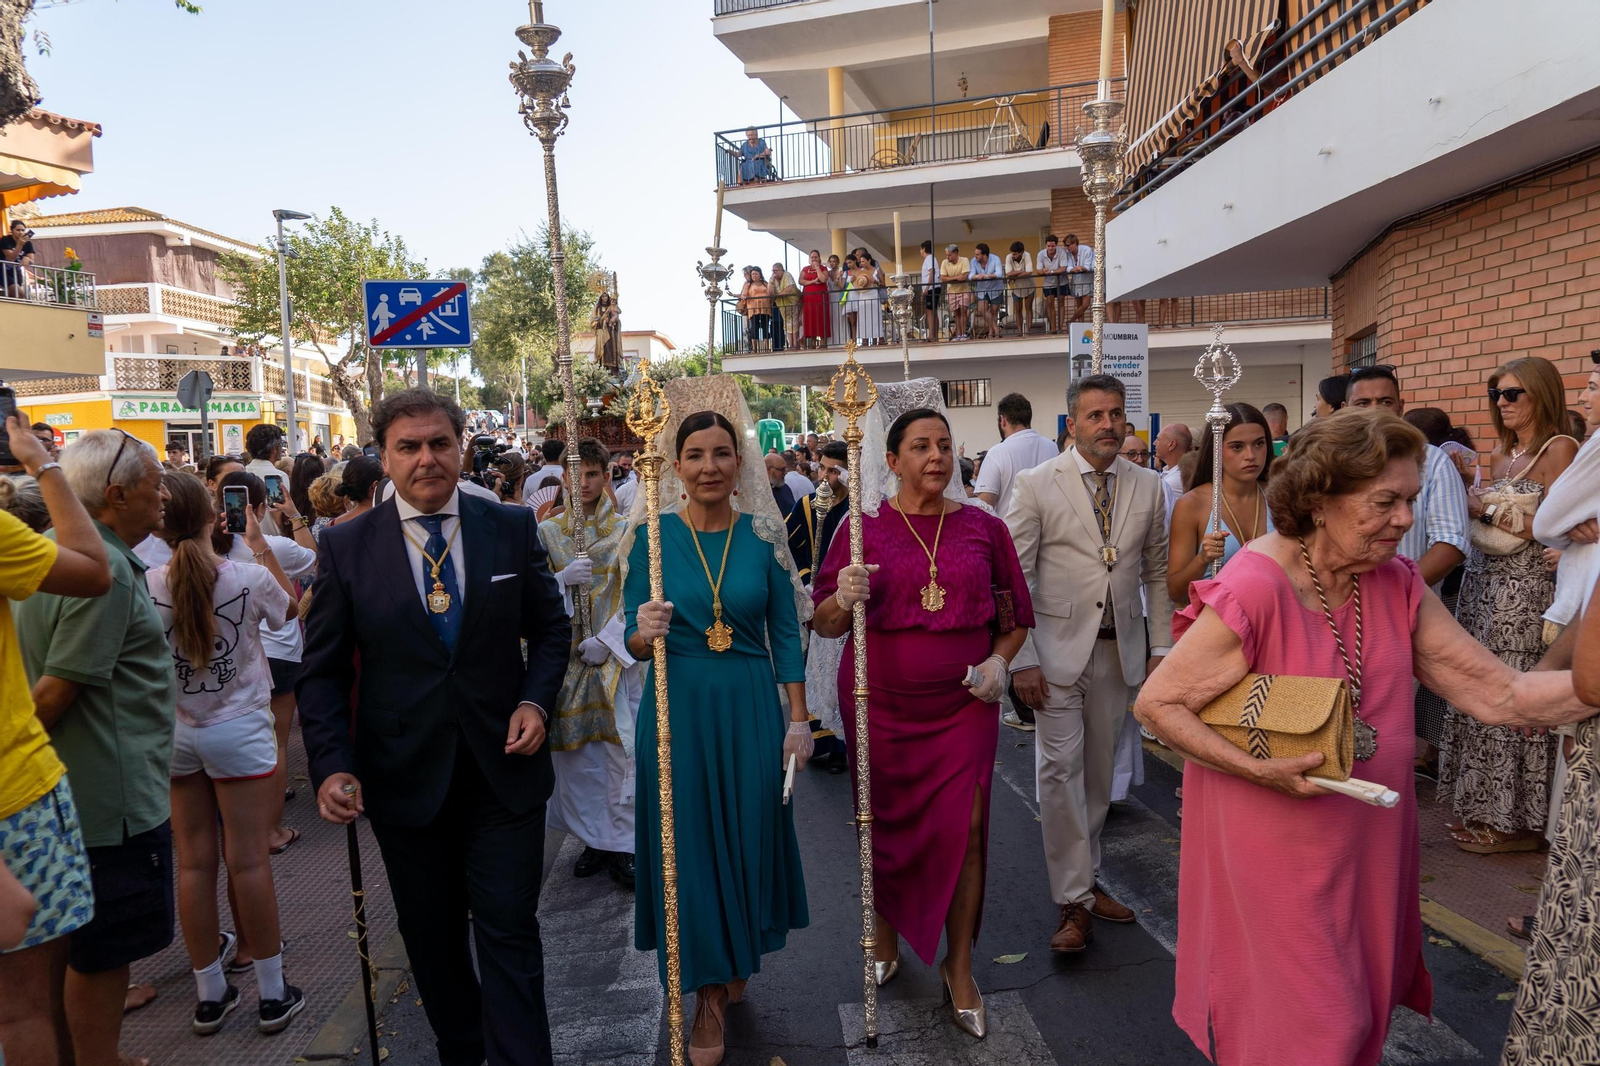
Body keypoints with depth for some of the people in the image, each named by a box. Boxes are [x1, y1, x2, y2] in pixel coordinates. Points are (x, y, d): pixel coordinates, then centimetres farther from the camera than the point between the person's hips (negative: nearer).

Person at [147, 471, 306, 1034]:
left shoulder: (145, 586, -10)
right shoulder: (249, 577, -15)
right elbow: (291, 606, 7)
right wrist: (260, 545, 11)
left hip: (172, 733, 3)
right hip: (238, 730, -2)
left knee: (194, 863, 11)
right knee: (249, 861, 4)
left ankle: (209, 994, 24)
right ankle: (272, 994, 15)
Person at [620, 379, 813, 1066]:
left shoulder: (763, 534, 0)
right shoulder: (652, 537, -3)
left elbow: (785, 634, 3)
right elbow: (634, 644, 0)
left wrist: (798, 720, 0)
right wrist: (643, 633, -22)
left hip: (750, 708, 1)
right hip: (677, 707, -1)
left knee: (749, 836, 11)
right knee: (688, 841, 5)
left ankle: (739, 960, 40)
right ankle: (709, 992, 25)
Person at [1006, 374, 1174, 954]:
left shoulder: (1147, 486, 6)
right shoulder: (1036, 485, -6)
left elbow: (1157, 572, 12)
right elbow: (1015, 576, -8)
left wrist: (1162, 646, 7)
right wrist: (1021, 659, -12)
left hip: (1119, 648, 4)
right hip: (1057, 649, -3)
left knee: (1098, 771, 12)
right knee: (1060, 769, -5)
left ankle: (1088, 879, 29)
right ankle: (1074, 901, 6)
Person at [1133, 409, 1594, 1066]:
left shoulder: (1396, 584, -2)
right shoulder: (1252, 593, -23)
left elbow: (1498, 695, -3)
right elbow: (1156, 704, -18)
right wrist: (1260, 770, -26)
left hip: (1367, 844, 7)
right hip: (1277, 853, -6)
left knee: (1358, 1012, 22)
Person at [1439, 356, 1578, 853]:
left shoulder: (1559, 449, -6)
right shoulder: (1501, 455, 17)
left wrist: (1489, 511, -10)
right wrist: (1468, 492, 5)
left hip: (1525, 593, -8)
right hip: (1484, 586, 8)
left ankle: (1519, 822, 6)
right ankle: (1485, 808, 18)